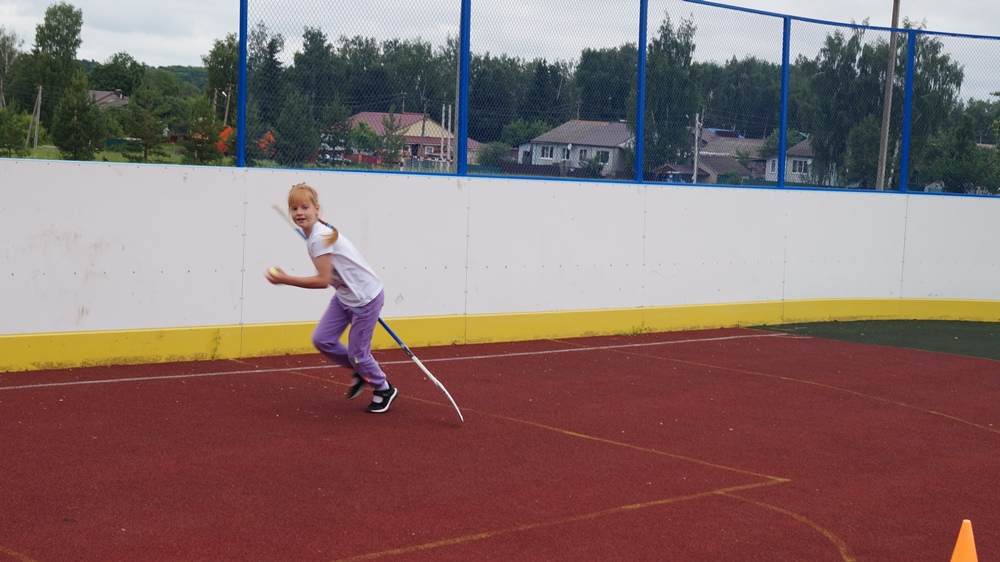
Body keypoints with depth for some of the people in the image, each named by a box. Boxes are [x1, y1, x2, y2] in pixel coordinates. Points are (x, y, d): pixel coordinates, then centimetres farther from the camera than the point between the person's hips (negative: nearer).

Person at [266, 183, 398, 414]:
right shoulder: (317, 233, 2)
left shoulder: (319, 238, -26)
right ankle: (360, 373, 26)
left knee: (356, 353, 1)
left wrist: (285, 280, -26)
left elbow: (323, 280, -29)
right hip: (344, 296, 9)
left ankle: (384, 390, 26)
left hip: (366, 297, -9)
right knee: (322, 339, 3)